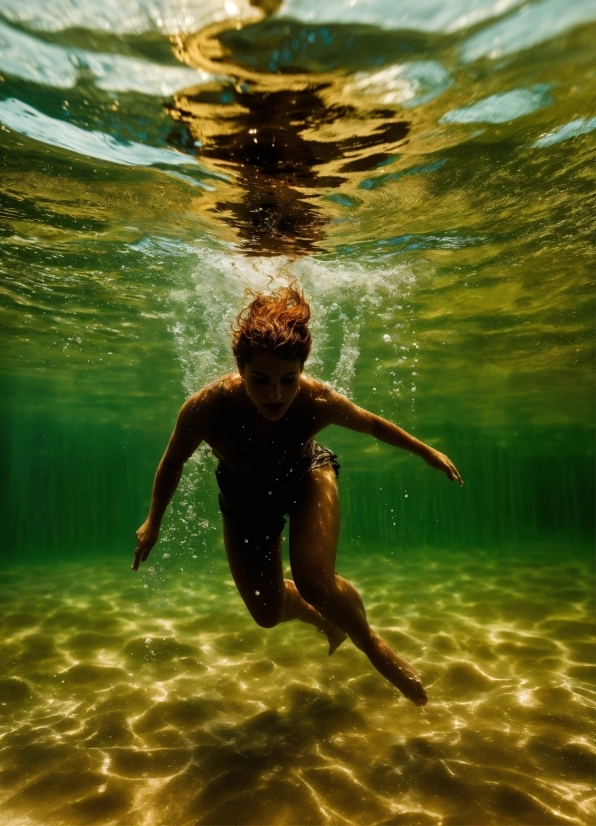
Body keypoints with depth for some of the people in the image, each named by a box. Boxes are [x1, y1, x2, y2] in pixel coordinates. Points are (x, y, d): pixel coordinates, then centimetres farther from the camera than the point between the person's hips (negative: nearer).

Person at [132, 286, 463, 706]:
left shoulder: (318, 401, -35)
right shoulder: (205, 408, -37)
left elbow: (371, 423, -12)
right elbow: (173, 462, -15)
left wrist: (427, 451, 1)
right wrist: (153, 523, -1)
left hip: (307, 475, -1)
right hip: (244, 497, 2)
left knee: (315, 583, -23)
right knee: (268, 613, 8)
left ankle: (372, 644, 12)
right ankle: (325, 619, 44)